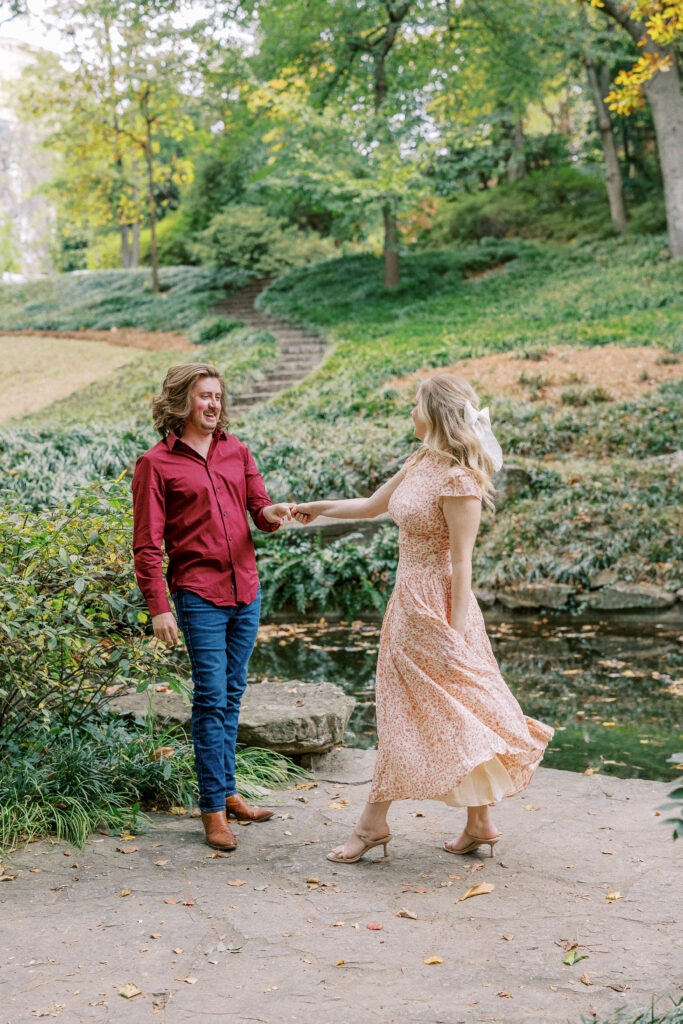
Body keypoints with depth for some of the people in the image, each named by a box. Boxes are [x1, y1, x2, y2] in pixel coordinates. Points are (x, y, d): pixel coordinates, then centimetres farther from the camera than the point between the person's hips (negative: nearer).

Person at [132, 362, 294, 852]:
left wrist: (271, 513, -13)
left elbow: (259, 507, 12)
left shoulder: (236, 450, 11)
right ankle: (213, 809, 3)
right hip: (199, 595, -5)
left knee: (232, 694, 13)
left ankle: (227, 791, 24)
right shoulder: (156, 463, -4)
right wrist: (159, 607, -12)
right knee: (211, 697, -5)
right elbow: (147, 545, -5)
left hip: (246, 591, 5)